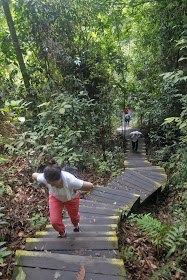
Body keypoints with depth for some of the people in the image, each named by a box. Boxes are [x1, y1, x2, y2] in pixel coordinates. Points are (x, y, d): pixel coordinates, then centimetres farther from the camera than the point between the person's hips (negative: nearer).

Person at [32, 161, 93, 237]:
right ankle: (62, 232, 38)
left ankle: (76, 224, 64)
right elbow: (34, 175, -15)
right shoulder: (44, 178, -38)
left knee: (73, 215, 24)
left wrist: (76, 189, -23)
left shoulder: (70, 180, -47)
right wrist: (47, 184, -17)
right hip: (55, 197, 2)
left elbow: (90, 186, -37)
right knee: (54, 221, 0)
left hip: (71, 197, -1)